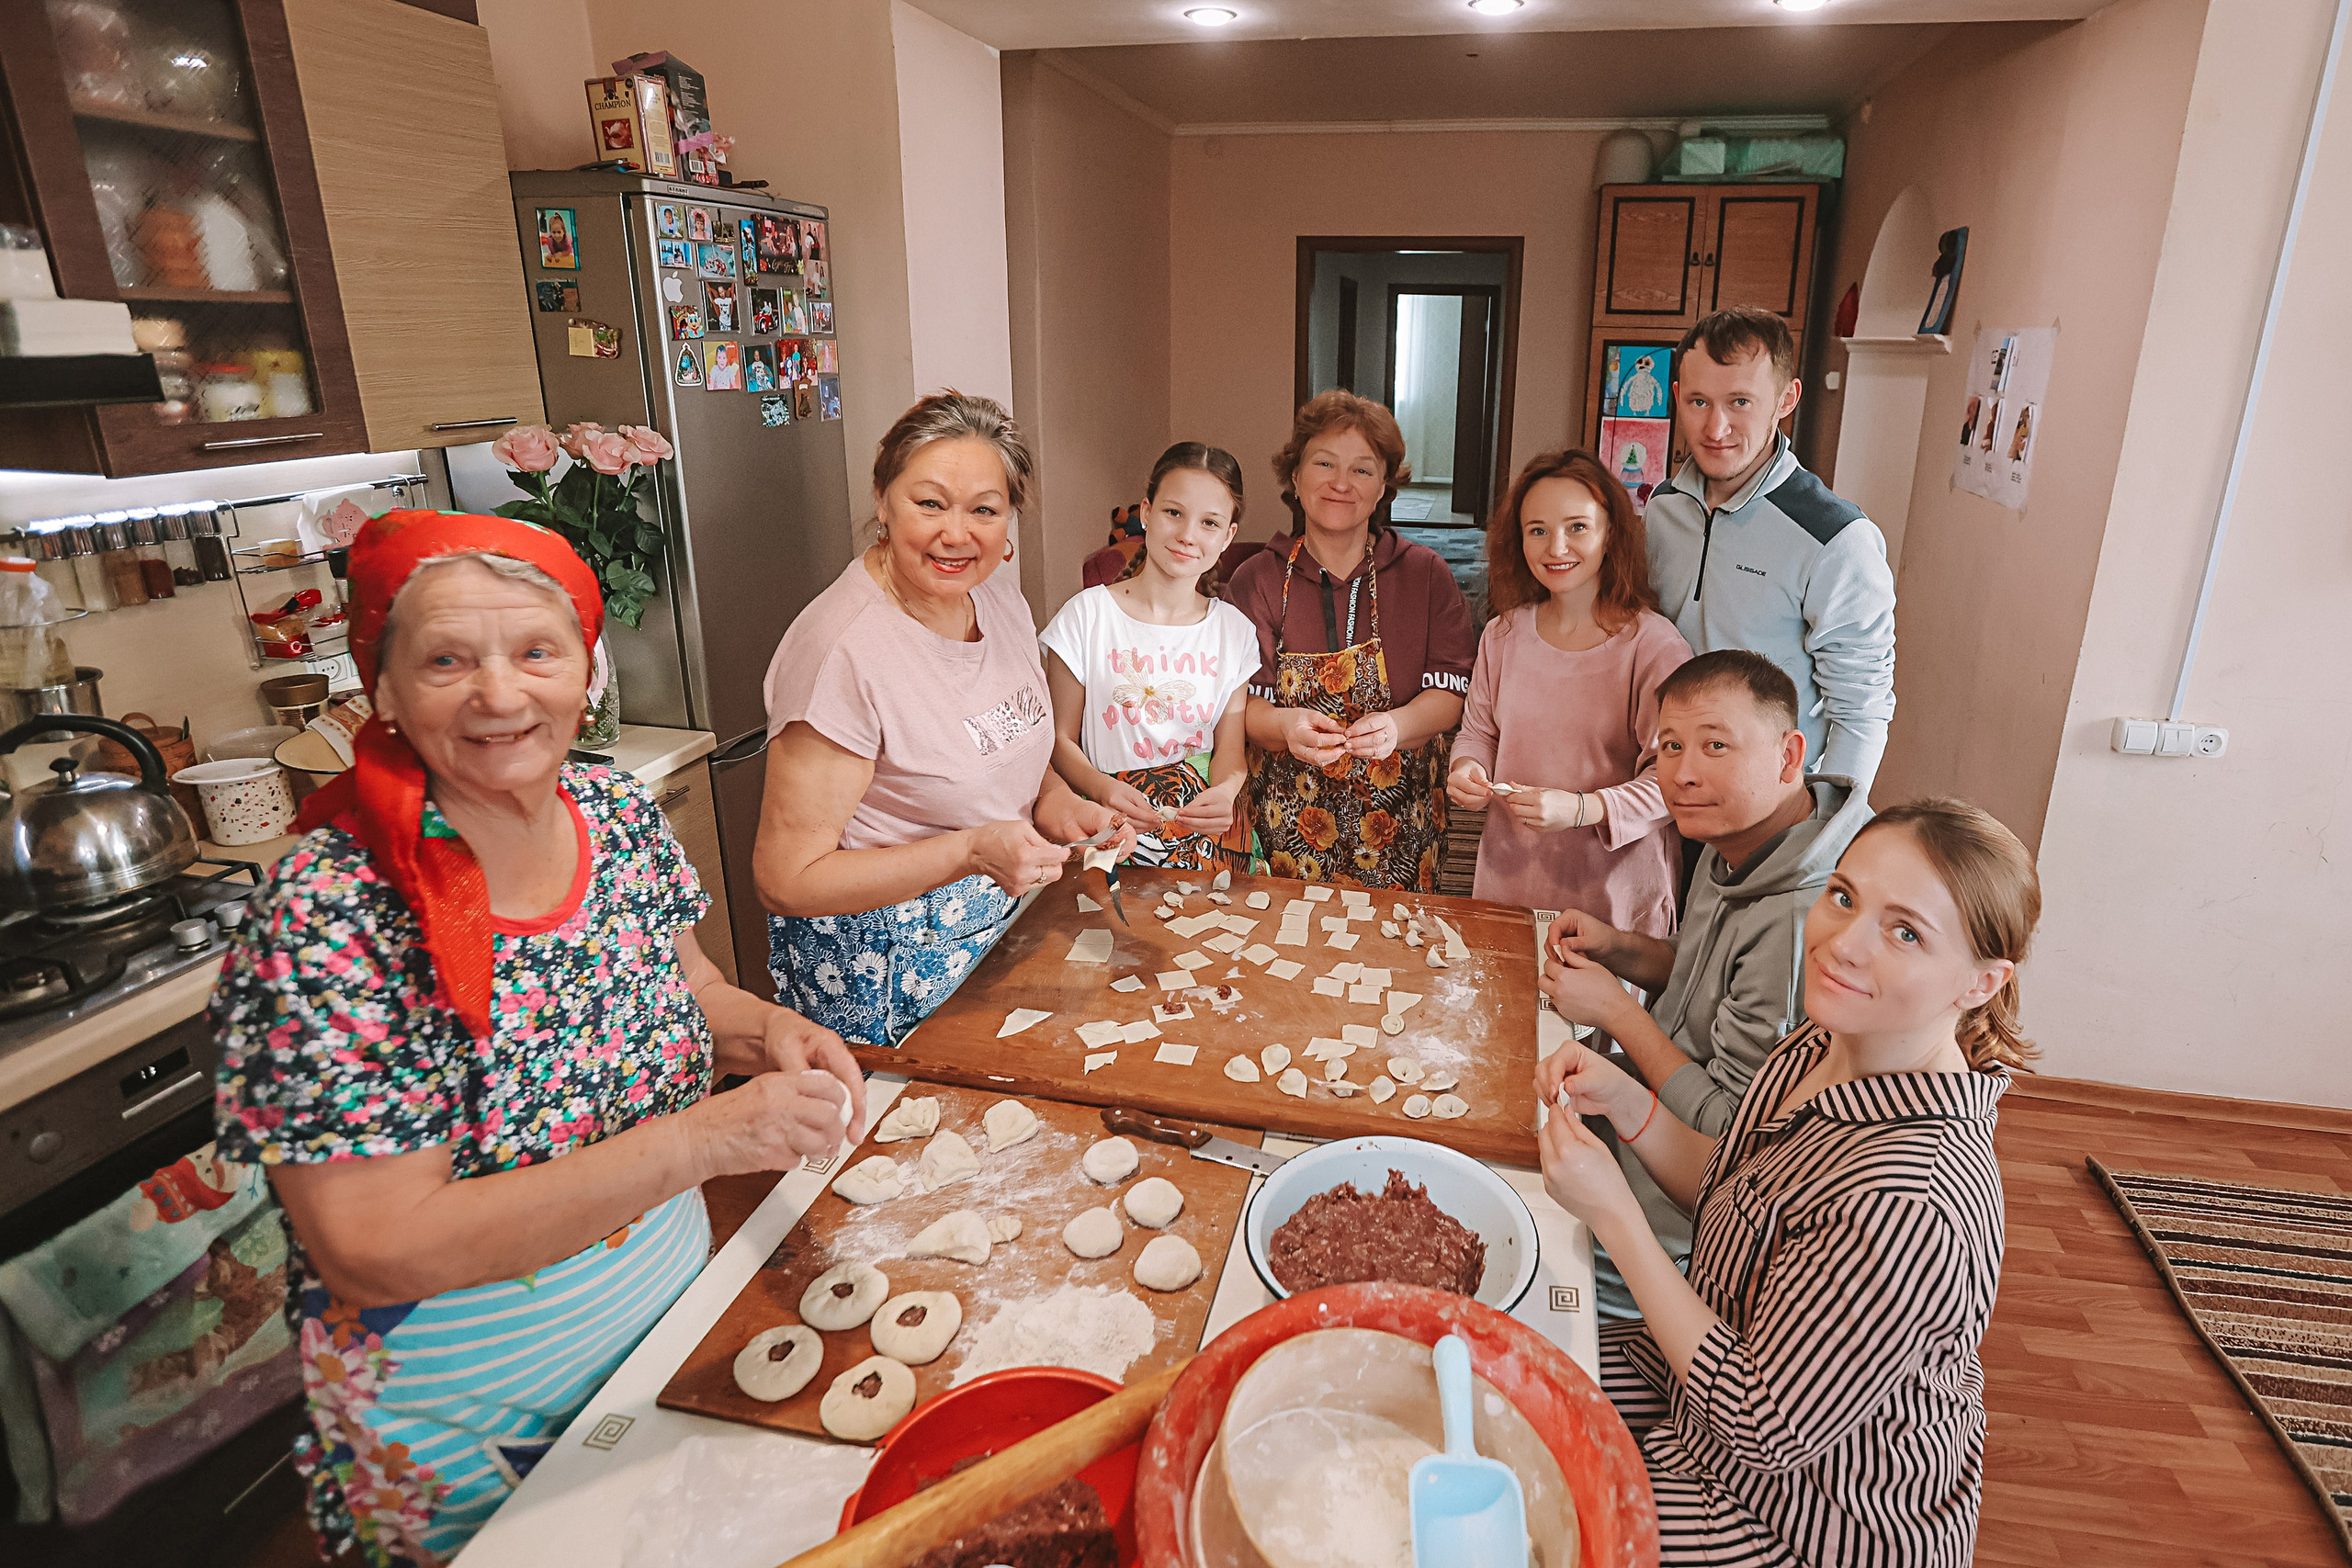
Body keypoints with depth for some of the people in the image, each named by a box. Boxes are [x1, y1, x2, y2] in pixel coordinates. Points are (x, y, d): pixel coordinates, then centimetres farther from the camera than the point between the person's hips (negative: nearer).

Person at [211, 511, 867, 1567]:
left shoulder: (623, 816, -11)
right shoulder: (322, 918, -26)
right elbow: (372, 1252, -28)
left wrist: (768, 1034, -17)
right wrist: (701, 1140, -34)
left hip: (676, 1295, 5)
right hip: (466, 1420, -5)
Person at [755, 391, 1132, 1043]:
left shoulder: (1005, 602, -1)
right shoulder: (842, 650, -26)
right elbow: (786, 879, -22)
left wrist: (1059, 807, -7)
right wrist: (970, 853, -30)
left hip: (1005, 923, 7)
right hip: (883, 976, -7)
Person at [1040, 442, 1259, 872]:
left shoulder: (1235, 631, 7)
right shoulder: (1087, 614, -2)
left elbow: (1230, 747, 8)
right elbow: (1060, 739, 1)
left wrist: (1224, 793, -15)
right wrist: (1104, 789, -20)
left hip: (1204, 822, 2)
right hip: (1112, 819, -2)